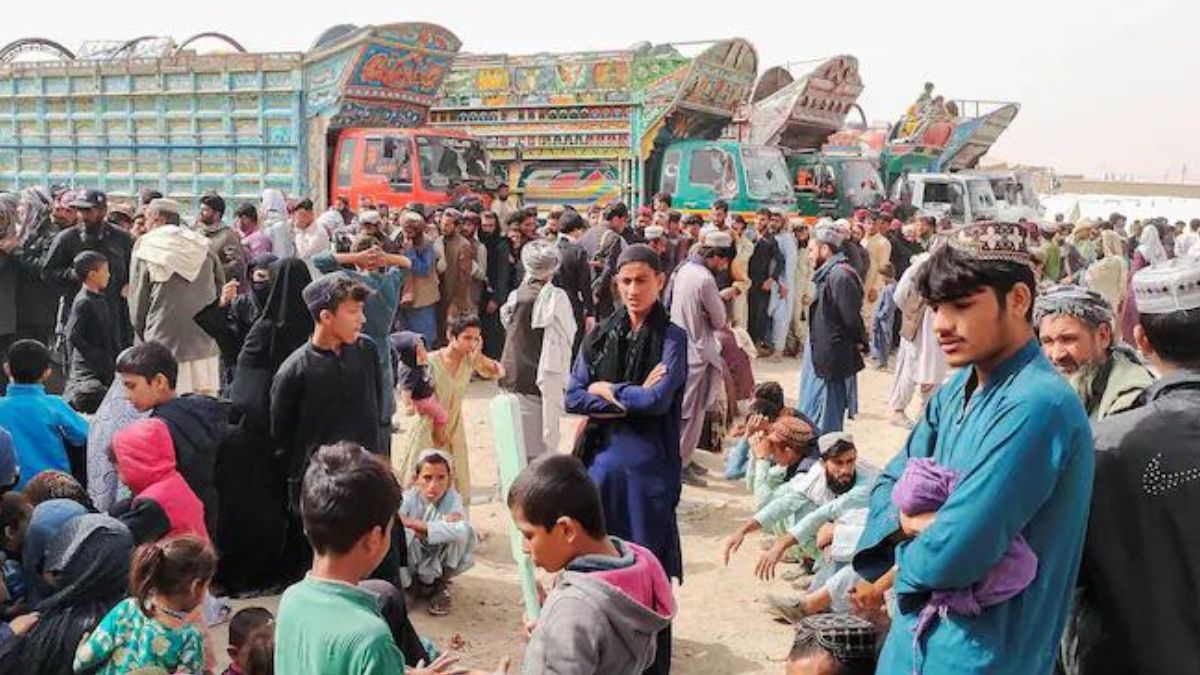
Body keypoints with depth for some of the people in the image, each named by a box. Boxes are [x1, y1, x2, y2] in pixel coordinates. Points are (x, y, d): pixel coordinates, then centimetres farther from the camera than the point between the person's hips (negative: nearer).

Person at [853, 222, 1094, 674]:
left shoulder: (1037, 405, -24)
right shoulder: (958, 389, 4)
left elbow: (951, 556, -28)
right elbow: (890, 483, 9)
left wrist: (907, 556, -7)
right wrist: (912, 520, -13)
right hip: (917, 632, 8)